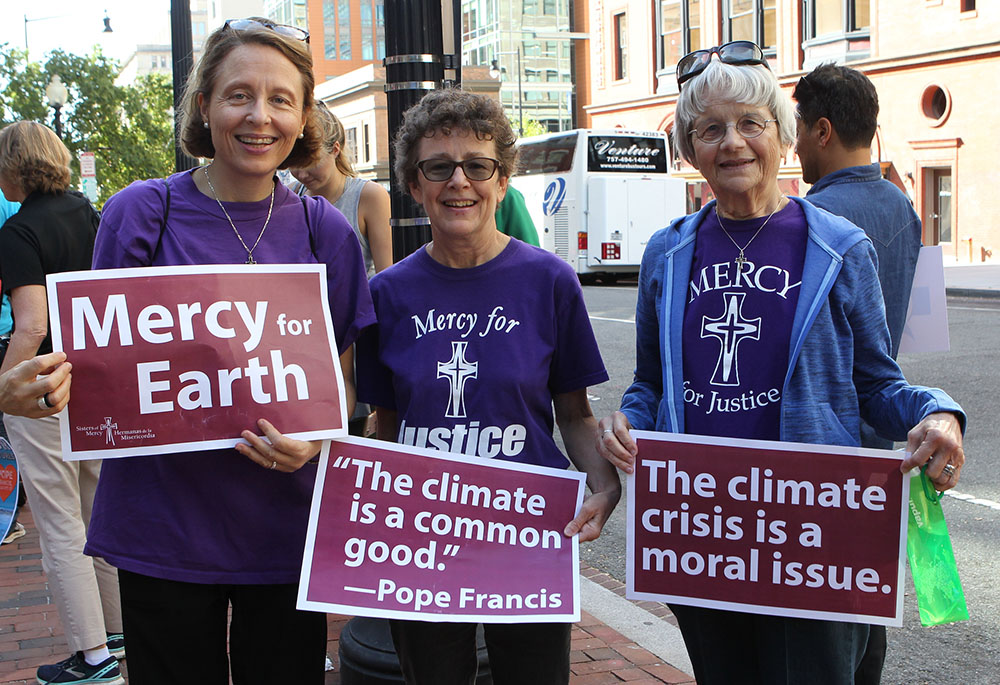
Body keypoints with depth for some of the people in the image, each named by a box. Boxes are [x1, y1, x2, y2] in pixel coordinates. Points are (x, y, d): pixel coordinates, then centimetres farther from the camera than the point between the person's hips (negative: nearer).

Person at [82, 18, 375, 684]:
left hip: (286, 529, 2)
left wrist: (314, 438, -15)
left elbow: (343, 378, 6)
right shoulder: (141, 212, -4)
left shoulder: (325, 230, 0)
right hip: (163, 529, -1)